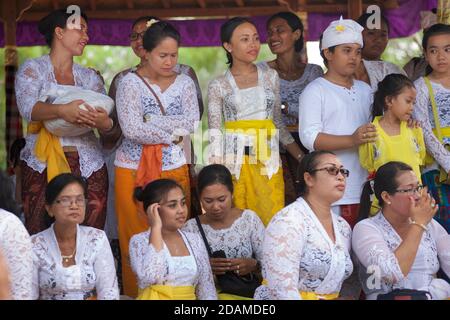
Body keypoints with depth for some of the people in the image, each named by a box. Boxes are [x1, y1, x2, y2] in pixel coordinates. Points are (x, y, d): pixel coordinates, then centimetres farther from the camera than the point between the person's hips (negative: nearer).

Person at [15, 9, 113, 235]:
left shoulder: (90, 77, 15)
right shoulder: (33, 69, 4)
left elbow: (109, 123, 4)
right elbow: (27, 108, -13)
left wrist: (103, 122, -20)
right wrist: (61, 111, -32)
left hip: (88, 165, 3)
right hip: (41, 165, -3)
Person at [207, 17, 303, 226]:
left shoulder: (270, 77, 10)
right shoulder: (218, 86, 2)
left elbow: (278, 122, 15)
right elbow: (214, 135, 0)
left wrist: (301, 157, 8)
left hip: (268, 160, 2)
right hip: (234, 160, -2)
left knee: (272, 221, -5)